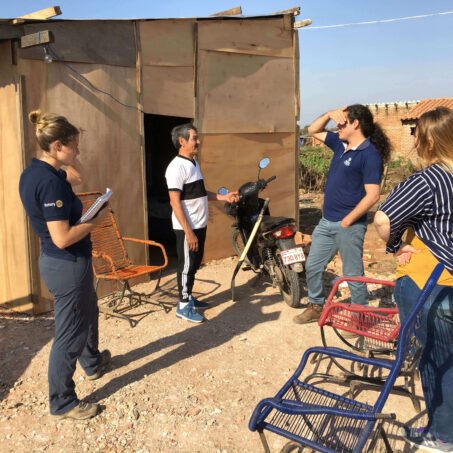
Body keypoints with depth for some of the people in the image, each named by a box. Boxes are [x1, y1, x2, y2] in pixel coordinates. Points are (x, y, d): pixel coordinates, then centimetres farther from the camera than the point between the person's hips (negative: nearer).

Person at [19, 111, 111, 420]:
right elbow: (62, 238, -28)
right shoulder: (51, 182, -26)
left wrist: (67, 160, 5)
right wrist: (97, 220, -15)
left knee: (89, 312, 30)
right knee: (70, 334, 5)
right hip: (68, 266, -10)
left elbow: (78, 178, 21)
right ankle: (62, 404, 23)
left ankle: (93, 363, 53)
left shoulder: (34, 172, 3)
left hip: (58, 263, 10)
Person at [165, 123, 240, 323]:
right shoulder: (177, 167, -17)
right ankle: (183, 306, 15)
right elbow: (175, 202, -22)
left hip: (199, 225, 9)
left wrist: (224, 197, 10)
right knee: (186, 266, 2)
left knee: (195, 264, 18)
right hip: (187, 228, -9)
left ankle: (188, 297, 34)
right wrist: (188, 232, -24)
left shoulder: (194, 163, 13)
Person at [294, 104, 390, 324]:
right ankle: (316, 307, 33)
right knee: (312, 266, 15)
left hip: (349, 226, -8)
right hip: (326, 222, 8)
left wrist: (348, 221, -19)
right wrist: (329, 114, 4)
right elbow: (313, 131, 22)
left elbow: (372, 195, -20)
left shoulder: (370, 154, -15)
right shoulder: (340, 144, 9)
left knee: (353, 275, 4)